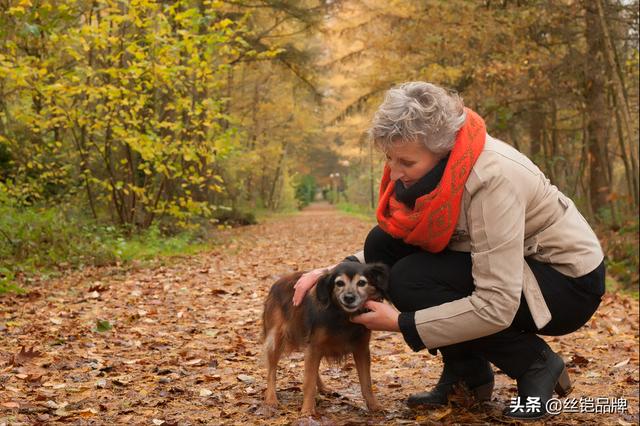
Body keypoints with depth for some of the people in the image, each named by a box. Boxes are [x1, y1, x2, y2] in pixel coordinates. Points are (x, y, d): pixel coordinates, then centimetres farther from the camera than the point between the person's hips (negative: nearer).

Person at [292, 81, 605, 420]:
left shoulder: (493, 178, -32)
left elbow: (497, 307, -33)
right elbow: (391, 244, 3)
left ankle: (536, 364, -5)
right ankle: (465, 371, 3)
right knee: (382, 243, -9)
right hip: (503, 265, 8)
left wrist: (400, 323, -27)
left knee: (412, 281, -24)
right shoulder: (429, 165, -9)